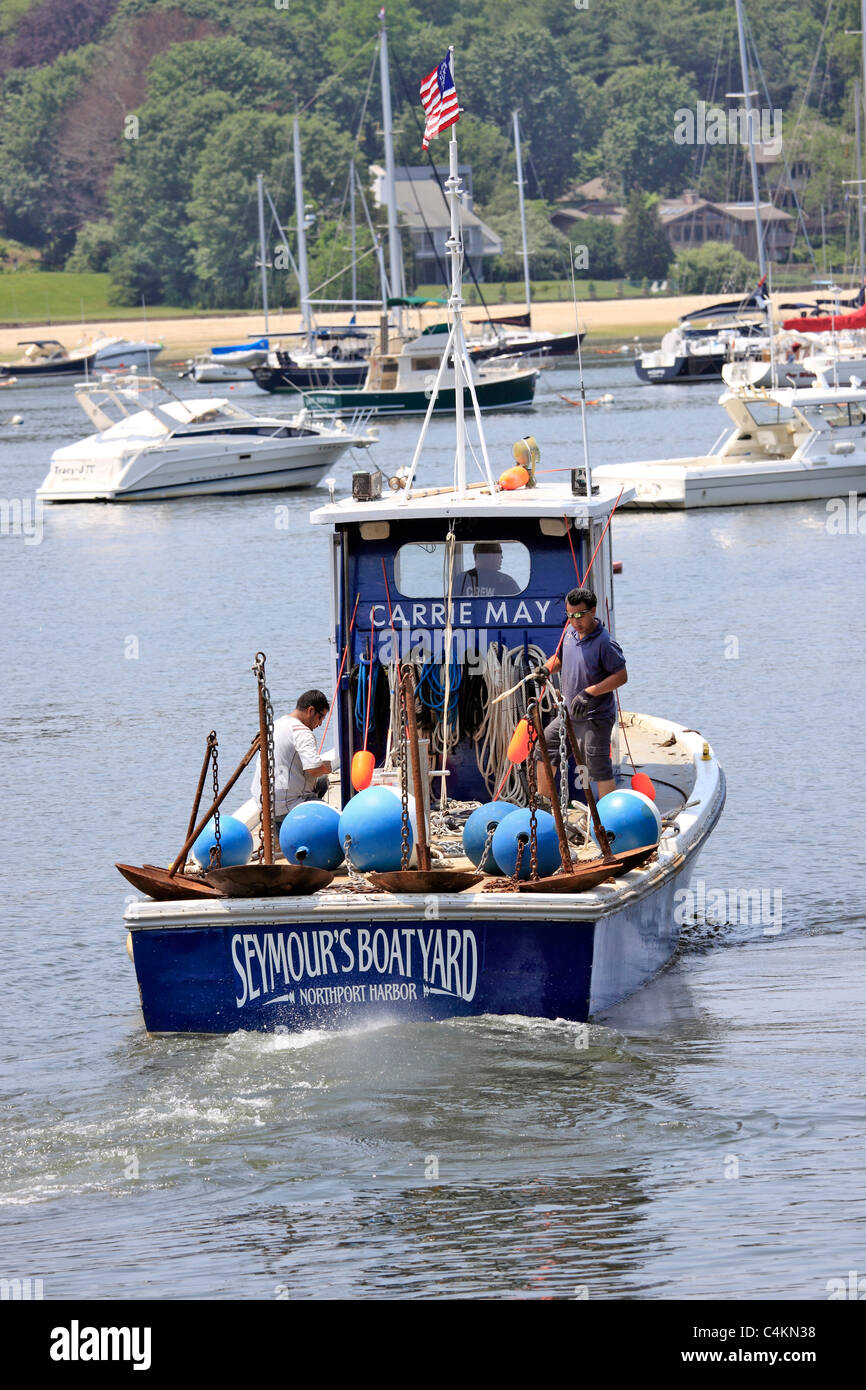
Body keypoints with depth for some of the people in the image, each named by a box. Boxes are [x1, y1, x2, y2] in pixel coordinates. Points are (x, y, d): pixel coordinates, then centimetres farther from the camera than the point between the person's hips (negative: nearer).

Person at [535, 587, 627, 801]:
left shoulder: (604, 643, -19)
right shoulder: (571, 632, 5)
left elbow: (621, 676, -18)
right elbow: (560, 658, 22)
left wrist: (590, 692, -25)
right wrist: (546, 669, 0)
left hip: (596, 717, -9)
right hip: (569, 715, 9)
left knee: (598, 767, -9)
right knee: (544, 749, 16)